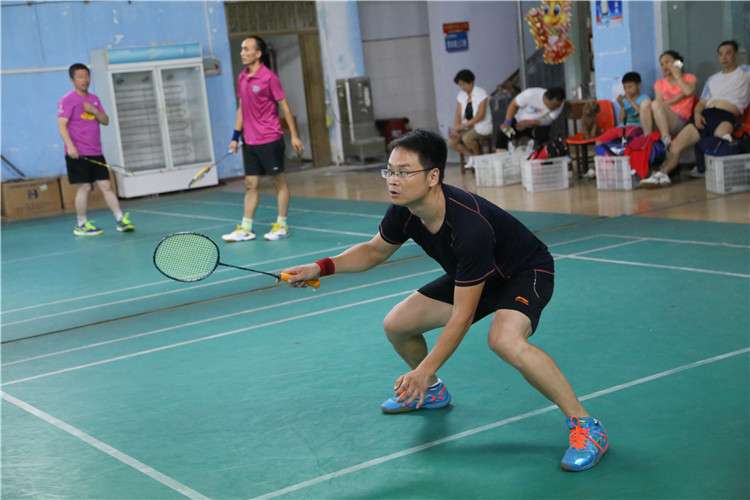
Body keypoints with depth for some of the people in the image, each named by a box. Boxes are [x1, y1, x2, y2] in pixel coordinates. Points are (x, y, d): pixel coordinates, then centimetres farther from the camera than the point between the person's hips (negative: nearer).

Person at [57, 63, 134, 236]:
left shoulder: (94, 99, 15)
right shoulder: (67, 100, -5)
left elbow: (106, 121, 12)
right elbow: (62, 125, -13)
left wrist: (94, 110, -7)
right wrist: (70, 146, -25)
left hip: (96, 153, 6)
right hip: (78, 154, -6)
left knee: (106, 186, 3)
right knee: (84, 187, -4)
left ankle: (121, 220, 1)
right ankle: (81, 225, 7)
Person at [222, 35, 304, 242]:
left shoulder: (268, 77, -11)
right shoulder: (241, 78, 8)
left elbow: (284, 106, -8)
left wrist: (294, 135, -10)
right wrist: (236, 136, 13)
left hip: (270, 140, -6)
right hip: (249, 141, 6)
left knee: (279, 181, 5)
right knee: (250, 184, 7)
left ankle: (281, 226, 12)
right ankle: (245, 228, 10)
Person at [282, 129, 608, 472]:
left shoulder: (470, 226, -39)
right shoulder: (404, 212, -17)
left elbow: (462, 316, -32)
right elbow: (375, 250, 6)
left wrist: (424, 371, -32)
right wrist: (322, 268, -9)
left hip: (527, 271, -8)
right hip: (470, 276, 8)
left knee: (504, 340, -38)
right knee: (396, 324, 4)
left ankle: (585, 425, -23)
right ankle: (431, 391, 35)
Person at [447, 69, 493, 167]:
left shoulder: (481, 93, -10)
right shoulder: (461, 95, 8)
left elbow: (480, 116, -18)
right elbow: (458, 114, 4)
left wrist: (464, 125, -24)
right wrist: (456, 128, -14)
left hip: (482, 126, -6)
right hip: (467, 127, 6)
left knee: (466, 138, -34)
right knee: (451, 141, -16)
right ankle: (472, 155, 6)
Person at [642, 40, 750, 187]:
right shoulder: (712, 79, 31)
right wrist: (697, 114, 2)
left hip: (727, 116, -5)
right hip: (706, 115, 5)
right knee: (676, 143, -12)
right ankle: (661, 174, -18)